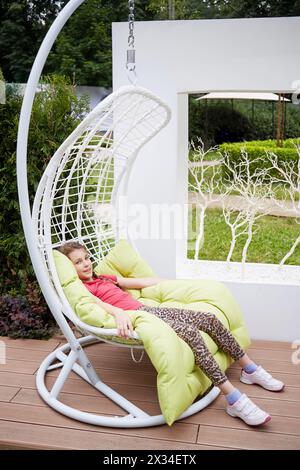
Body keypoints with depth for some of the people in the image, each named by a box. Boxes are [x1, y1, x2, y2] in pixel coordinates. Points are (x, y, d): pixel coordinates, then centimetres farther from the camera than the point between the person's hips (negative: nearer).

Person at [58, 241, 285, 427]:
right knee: (190, 331, -29)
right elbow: (95, 304, -20)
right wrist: (119, 313, -39)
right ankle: (234, 399, -28)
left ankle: (250, 370, 10)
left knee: (209, 318, -4)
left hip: (148, 309, 9)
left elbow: (140, 282, 29)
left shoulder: (103, 278, 27)